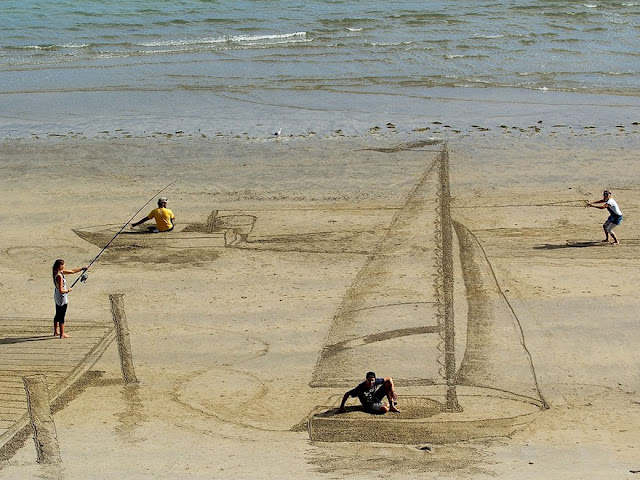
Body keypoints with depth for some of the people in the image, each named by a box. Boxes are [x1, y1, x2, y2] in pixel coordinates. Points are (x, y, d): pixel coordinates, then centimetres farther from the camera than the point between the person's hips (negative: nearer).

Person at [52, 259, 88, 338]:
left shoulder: (61, 272, 1)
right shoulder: (59, 276, -26)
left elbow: (72, 271, 13)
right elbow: (61, 290, -27)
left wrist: (82, 269, 12)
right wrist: (68, 290, -9)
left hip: (57, 297, 10)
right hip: (62, 298, -10)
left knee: (58, 315, 20)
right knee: (62, 316, 0)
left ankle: (56, 331, 32)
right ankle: (62, 334, 7)